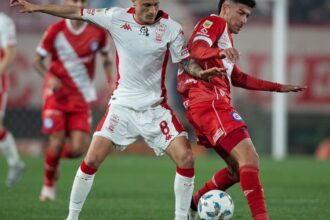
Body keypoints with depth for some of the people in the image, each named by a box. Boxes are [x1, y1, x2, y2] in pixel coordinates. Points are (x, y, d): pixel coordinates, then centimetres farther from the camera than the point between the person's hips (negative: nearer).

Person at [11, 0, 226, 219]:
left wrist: (201, 72, -23)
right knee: (92, 160, -6)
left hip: (155, 108, 0)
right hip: (122, 105, 0)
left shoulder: (171, 28, -10)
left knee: (185, 158, -14)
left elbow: (186, 61, 0)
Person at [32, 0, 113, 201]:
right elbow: (38, 61, 0)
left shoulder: (98, 31, -3)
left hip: (82, 98, 2)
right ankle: (49, 185, 16)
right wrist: (49, 77, -20)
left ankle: (56, 157, 27)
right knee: (57, 143, -10)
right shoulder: (55, 31, -9)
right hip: (57, 94, -2)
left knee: (77, 150, -10)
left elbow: (106, 58, 13)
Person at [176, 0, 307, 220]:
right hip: (209, 101, -10)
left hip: (213, 104, 10)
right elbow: (196, 48, -19)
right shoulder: (215, 22, 1)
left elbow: (238, 78, 36)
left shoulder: (224, 34, 30)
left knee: (239, 168, 14)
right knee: (249, 158, -21)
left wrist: (279, 87, 37)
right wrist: (221, 52, -40)